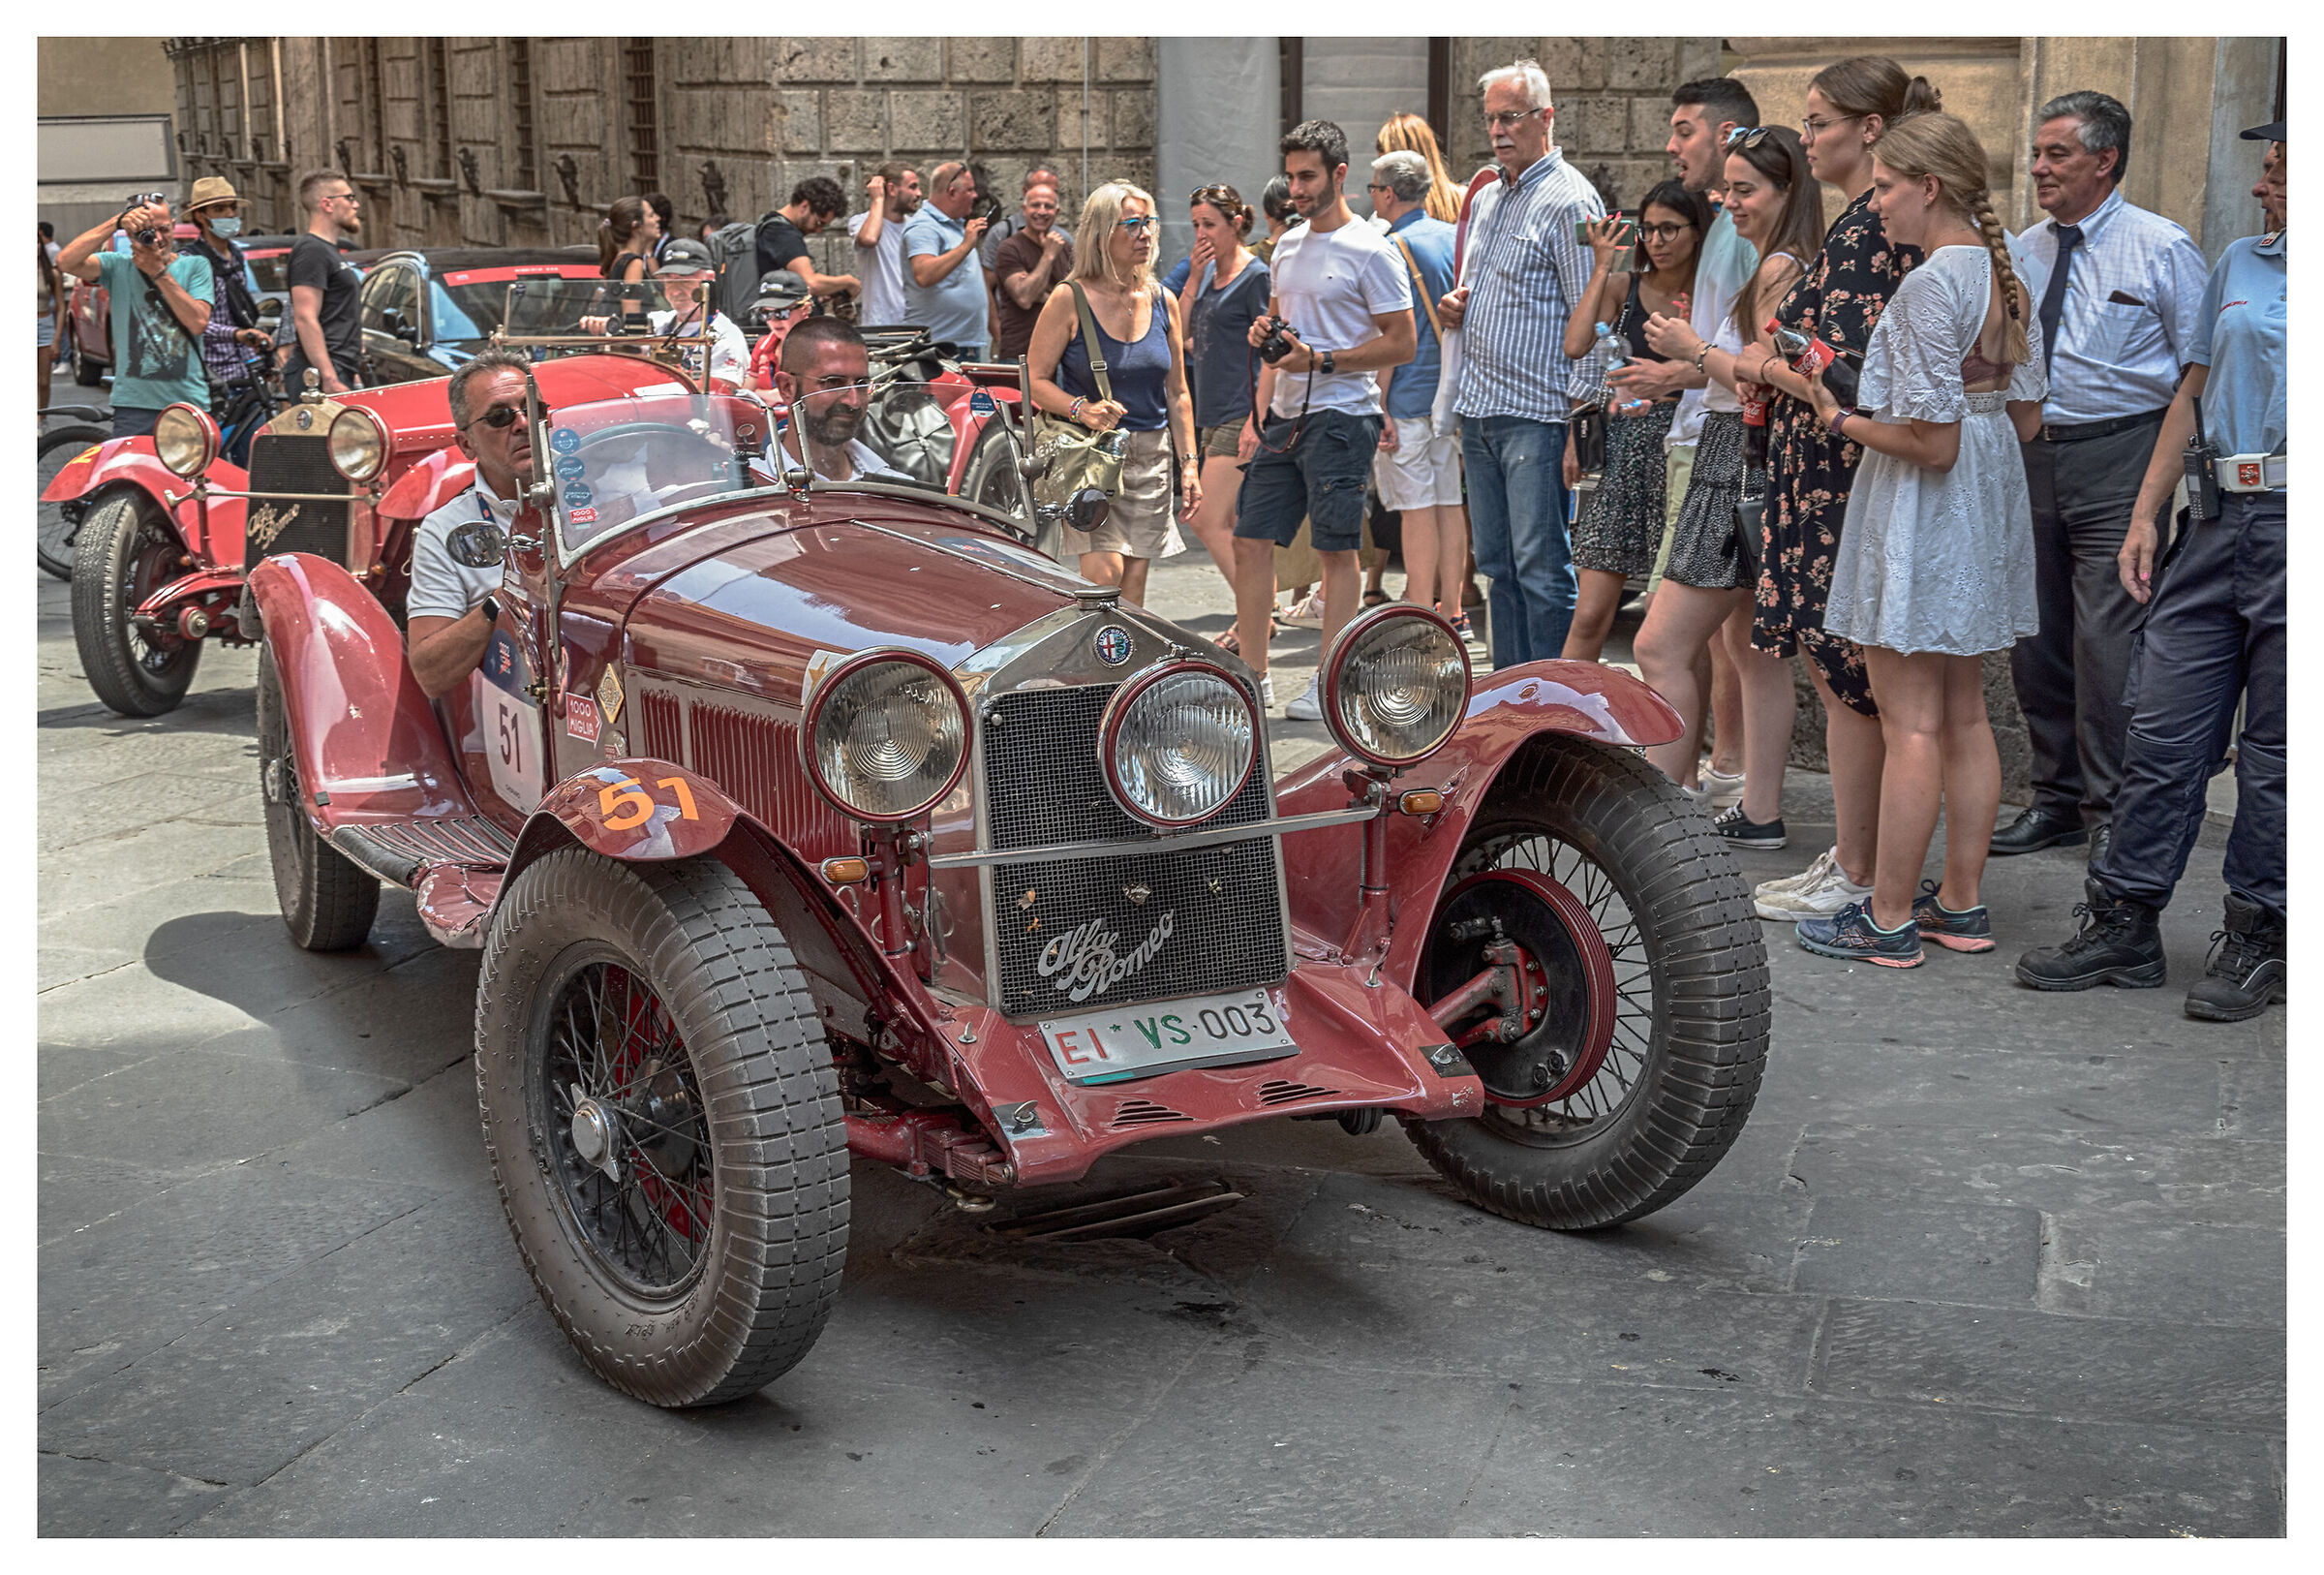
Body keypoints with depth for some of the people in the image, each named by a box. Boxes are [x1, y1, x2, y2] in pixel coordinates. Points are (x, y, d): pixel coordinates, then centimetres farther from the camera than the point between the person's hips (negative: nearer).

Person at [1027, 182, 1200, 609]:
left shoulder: (1163, 301, 9)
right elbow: (1036, 380, -4)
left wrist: (1189, 462, 8)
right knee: (1104, 572, -17)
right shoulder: (1069, 299, -5)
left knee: (1134, 581, 3)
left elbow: (1177, 393, 14)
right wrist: (1082, 409, -21)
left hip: (1151, 454, 4)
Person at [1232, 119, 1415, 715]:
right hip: (1286, 418, 8)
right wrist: (1264, 333, 4)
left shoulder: (1371, 252, -8)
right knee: (1251, 540, 6)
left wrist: (1320, 360, -17)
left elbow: (1401, 343, -11)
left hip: (1341, 415, -8)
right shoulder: (1287, 247, 16)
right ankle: (1252, 674, 13)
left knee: (1336, 549, -2)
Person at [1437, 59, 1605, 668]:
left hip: (1537, 414, -8)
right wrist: (1455, 312, 6)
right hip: (1479, 410, 8)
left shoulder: (1570, 200, -9)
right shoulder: (1485, 200, 17)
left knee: (1541, 569, -7)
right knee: (1498, 566, 11)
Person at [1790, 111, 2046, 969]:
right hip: (1988, 510, 9)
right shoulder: (2009, 281, 7)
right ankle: (1961, 902, 22)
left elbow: (1932, 443, -22)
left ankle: (1889, 917, 5)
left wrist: (1843, 420, -11)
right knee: (1964, 714, 15)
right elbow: (2026, 417, 12)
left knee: (1910, 725, -3)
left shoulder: (1930, 287, -21)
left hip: (1922, 514, -9)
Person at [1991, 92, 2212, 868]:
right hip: (2029, 456, 6)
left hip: (2119, 462, -6)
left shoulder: (2162, 247, -2)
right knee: (2034, 637, 9)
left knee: (2107, 643, -8)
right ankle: (2056, 798, 23)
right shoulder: (2021, 253, 12)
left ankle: (2113, 815, 3)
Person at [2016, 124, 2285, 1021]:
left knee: (2276, 752, 2)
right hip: (2217, 521, 5)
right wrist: (2146, 516, 14)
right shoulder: (2239, 263, 16)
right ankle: (2122, 924, 14)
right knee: (2161, 730, 5)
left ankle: (2256, 941, 14)